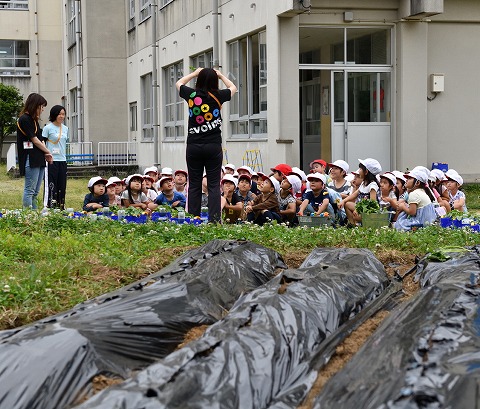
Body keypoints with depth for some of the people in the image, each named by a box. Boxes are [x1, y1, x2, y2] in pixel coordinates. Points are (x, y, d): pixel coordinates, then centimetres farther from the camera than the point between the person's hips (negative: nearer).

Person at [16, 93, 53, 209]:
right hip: (30, 160, -9)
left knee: (35, 192, 10)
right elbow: (34, 140, -10)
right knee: (29, 190, -8)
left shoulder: (34, 120, 19)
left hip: (39, 160, 9)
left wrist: (46, 155, -1)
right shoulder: (24, 119, -9)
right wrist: (48, 152, 1)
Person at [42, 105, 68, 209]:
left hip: (62, 160, 6)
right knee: (51, 185, -4)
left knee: (62, 185, 8)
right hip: (51, 160, -6)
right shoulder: (48, 128, -5)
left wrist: (64, 157, 16)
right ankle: (49, 206, -1)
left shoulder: (65, 128, 12)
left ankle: (61, 205, 15)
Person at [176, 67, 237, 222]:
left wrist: (195, 73, 30)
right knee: (214, 185, 1)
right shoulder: (218, 96, -4)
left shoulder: (192, 95, -1)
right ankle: (214, 220, -5)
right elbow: (233, 87, 19)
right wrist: (220, 75, 28)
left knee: (194, 185, 6)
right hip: (213, 146, -1)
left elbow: (179, 83, 23)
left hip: (193, 146, 2)